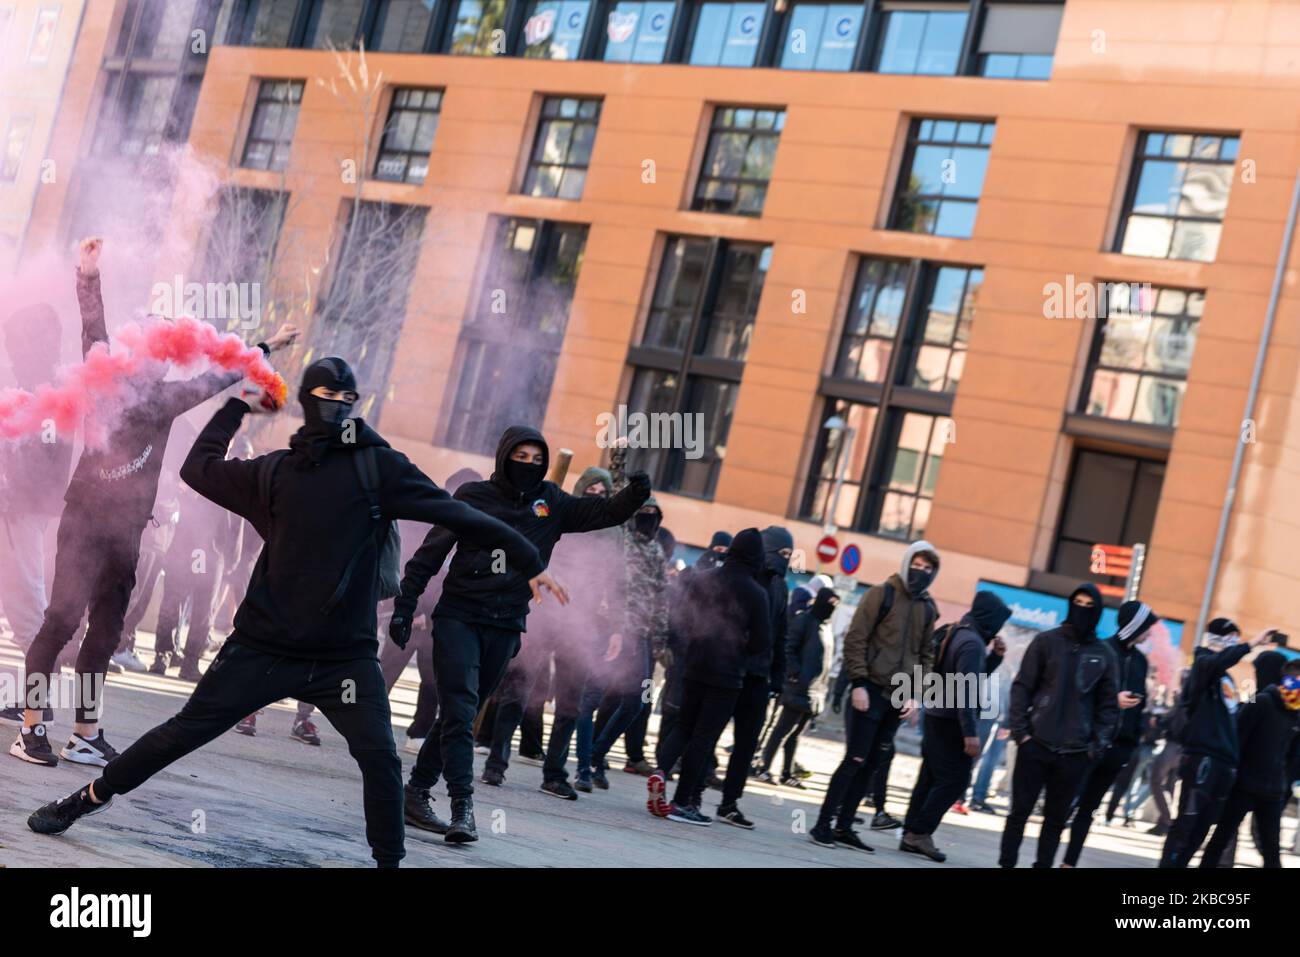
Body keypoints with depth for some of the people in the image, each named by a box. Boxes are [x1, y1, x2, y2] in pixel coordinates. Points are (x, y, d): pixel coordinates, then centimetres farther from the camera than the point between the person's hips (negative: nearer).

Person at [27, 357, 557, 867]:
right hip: (263, 645, 1)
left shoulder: (379, 467, -1)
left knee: (380, 759, -14)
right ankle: (88, 798, 23)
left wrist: (527, 560, -8)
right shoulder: (275, 471, 6)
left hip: (346, 655, -1)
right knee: (184, 731, 5)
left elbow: (453, 512, -5)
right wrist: (236, 405, 18)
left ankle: (389, 860, 4)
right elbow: (198, 468, 15)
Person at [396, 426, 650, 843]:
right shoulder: (473, 496, -4)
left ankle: (416, 792, 24)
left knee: (460, 714, 12)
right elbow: (429, 555, -1)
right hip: (458, 618, -4)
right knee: (459, 714, -13)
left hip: (505, 627, 4)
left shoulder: (552, 502, 5)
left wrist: (633, 496, -24)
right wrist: (403, 607, -5)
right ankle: (462, 807, -14)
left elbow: (605, 512, -2)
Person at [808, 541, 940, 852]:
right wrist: (858, 683, -15)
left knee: (871, 764, 7)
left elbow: (926, 654, 16)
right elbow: (855, 640, -9)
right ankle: (823, 824, -1)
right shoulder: (882, 594, -5)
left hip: (898, 698, 6)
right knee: (855, 760, -8)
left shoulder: (927, 607, 12)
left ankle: (843, 827, 15)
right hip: (870, 691, -6)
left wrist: (915, 694, 5)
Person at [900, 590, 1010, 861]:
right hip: (952, 723, -10)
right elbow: (965, 688, -23)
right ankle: (920, 833, -7)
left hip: (938, 718, 10)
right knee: (954, 780, -7)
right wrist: (970, 732, -25)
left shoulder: (959, 635, 15)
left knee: (930, 779, 10)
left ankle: (911, 834, 11)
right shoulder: (972, 642, -16)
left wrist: (995, 655, 10)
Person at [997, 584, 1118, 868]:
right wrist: (1020, 730, -9)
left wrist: (1099, 743, -1)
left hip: (1075, 753, 2)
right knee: (1020, 811, 2)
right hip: (1036, 744, -1)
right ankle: (1006, 863, 11)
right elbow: (1022, 687, 0)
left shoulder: (1103, 655, 7)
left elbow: (1108, 705, 11)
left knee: (1056, 818, 6)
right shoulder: (1046, 641, 1)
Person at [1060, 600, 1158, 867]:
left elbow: (1140, 700, 18)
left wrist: (1135, 738, 10)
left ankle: (1070, 861, 13)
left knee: (1088, 806, 9)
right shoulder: (1101, 651, -6)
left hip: (1120, 744, 6)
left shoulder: (1140, 659, 13)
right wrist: (1113, 699, -22)